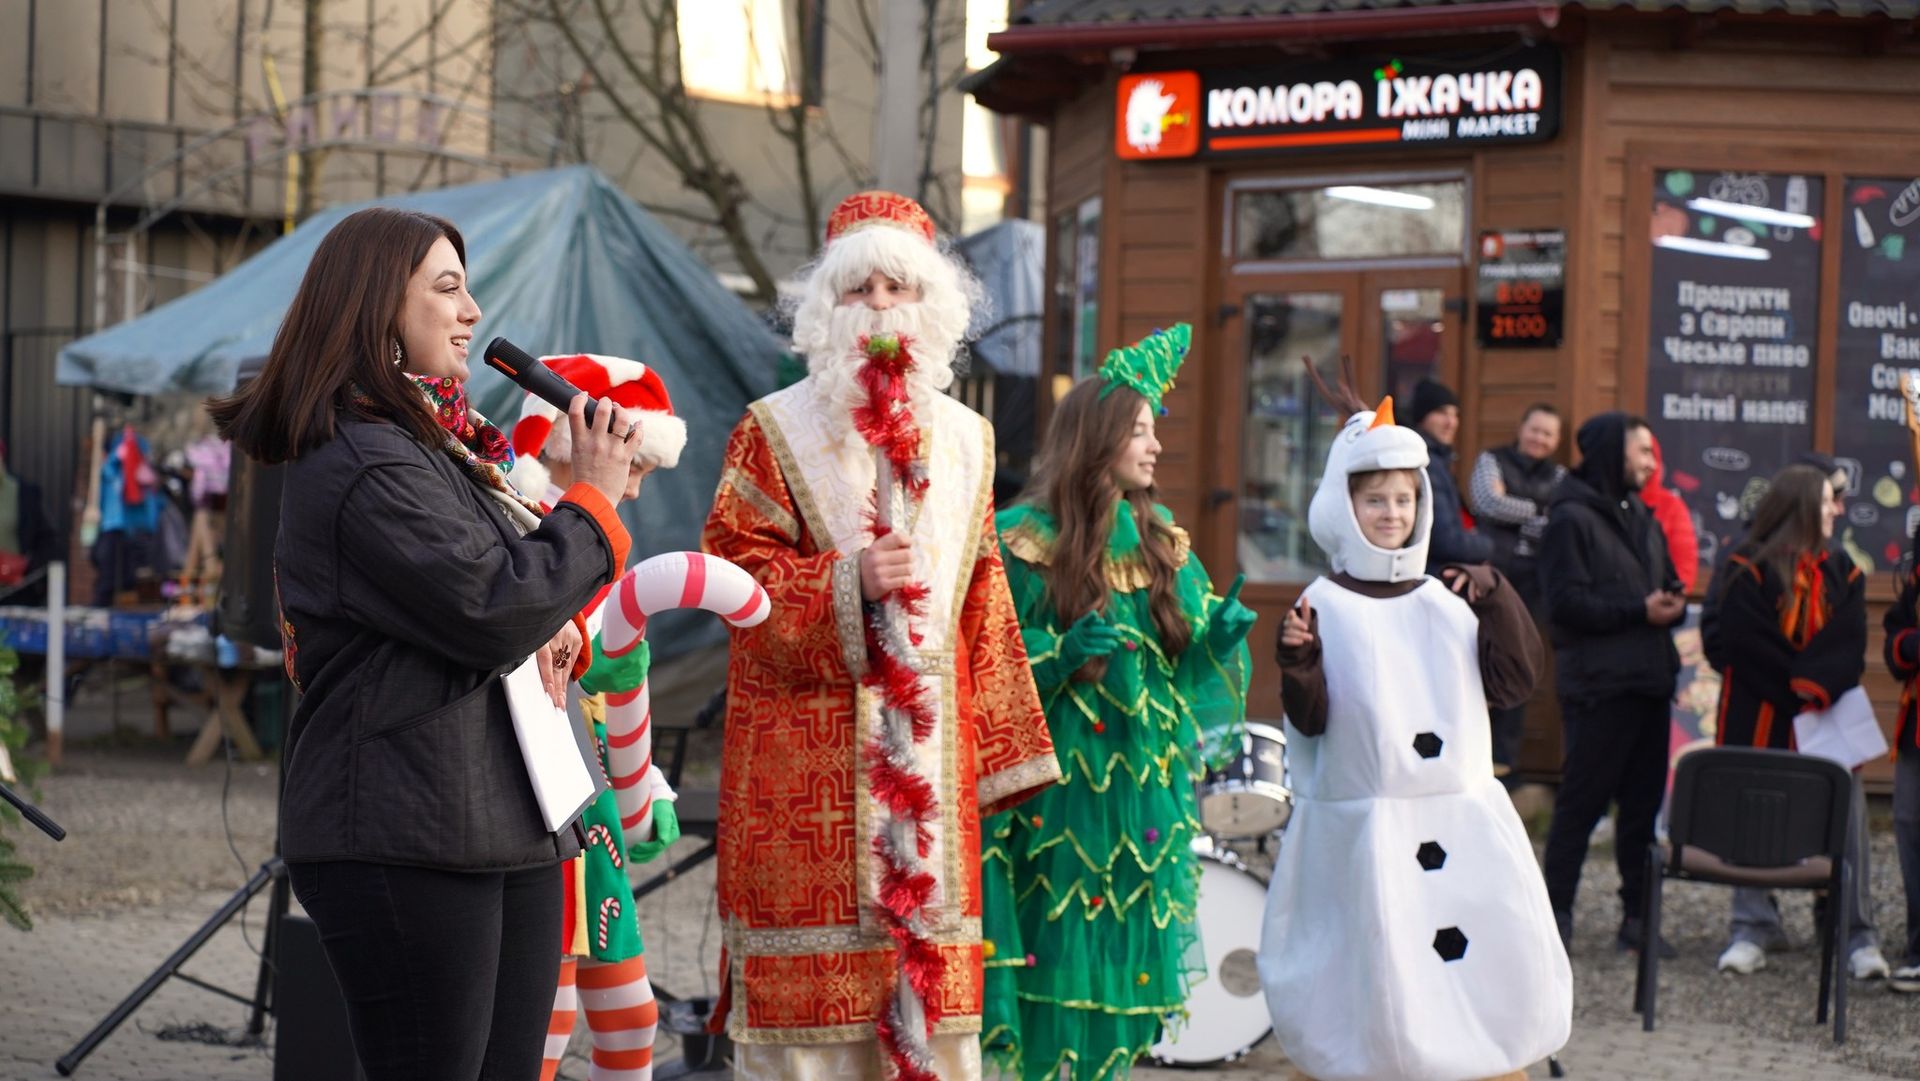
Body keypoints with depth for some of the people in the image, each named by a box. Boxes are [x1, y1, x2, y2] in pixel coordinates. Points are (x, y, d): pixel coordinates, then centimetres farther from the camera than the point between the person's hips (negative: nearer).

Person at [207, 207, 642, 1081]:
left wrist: (555, 629, 0)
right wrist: (594, 499, -7)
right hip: (406, 844, -10)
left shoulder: (437, 443, 20)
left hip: (510, 829, 10)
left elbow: (515, 577, 24)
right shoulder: (366, 462, -14)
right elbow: (491, 612, -19)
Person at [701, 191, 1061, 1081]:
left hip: (929, 744, 4)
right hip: (803, 757, -4)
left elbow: (981, 605, 15)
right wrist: (849, 580, -19)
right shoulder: (775, 432, 1)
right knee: (807, 980, -4)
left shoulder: (965, 440, 15)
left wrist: (1003, 749, 12)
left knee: (934, 974, 3)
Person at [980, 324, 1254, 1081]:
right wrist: (1062, 654, -22)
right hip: (1055, 796, -5)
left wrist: (1217, 642, -8)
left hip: (1142, 802, 5)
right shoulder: (1025, 541, -6)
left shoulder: (1164, 548, 10)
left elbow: (1192, 672, 13)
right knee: (1057, 958, -4)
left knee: (1125, 962, 7)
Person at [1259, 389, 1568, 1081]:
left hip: (1463, 826, 4)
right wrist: (1299, 664, -24)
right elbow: (1310, 719, -6)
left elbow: (1515, 683, 5)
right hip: (1362, 833, -4)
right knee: (1376, 986, -4)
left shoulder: (1449, 601, 11)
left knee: (1498, 969, 2)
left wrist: (1498, 602, -3)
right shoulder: (1325, 607, -1)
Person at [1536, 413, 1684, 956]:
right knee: (1581, 802, -4)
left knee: (1645, 800, 9)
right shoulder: (1571, 518, -7)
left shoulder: (1641, 517, 18)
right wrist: (1639, 611, -18)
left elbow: (1669, 583, 22)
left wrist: (1672, 603, -2)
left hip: (1649, 680, 8)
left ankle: (1638, 915, 14)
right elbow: (1568, 602, -15)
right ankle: (1556, 910, 3)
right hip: (1597, 683, -8)